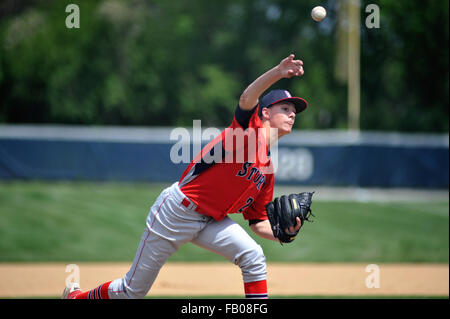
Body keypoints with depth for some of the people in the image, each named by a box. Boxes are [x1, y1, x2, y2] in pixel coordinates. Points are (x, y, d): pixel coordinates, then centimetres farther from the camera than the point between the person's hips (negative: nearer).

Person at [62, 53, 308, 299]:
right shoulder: (249, 130, -9)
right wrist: (277, 73, -49)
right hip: (178, 211, -7)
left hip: (211, 221, 7)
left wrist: (283, 233, -7)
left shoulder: (267, 170, 10)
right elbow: (247, 98, -32)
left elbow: (258, 223, 13)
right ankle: (76, 296, 30)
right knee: (133, 290, 4)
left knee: (253, 257, -18)